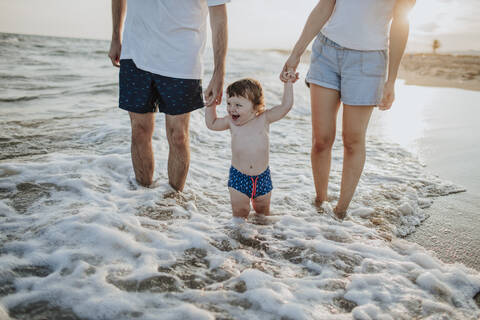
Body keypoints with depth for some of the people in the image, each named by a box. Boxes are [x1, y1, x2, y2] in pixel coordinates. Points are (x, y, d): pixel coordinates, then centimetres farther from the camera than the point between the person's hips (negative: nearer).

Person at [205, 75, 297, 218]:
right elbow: (211, 123, 14)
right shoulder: (231, 122, -2)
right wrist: (211, 104, 8)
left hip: (262, 176, 0)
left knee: (263, 211, 16)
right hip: (238, 177, 0)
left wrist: (288, 83, -6)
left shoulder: (264, 119, -7)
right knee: (239, 212, 1)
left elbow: (286, 106, -6)